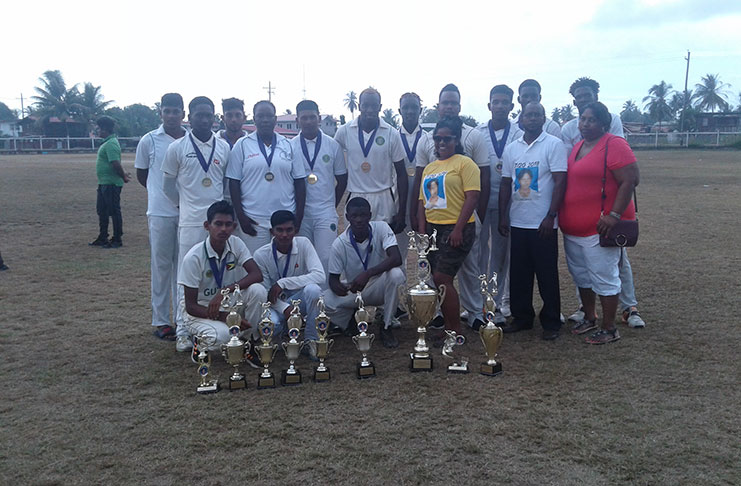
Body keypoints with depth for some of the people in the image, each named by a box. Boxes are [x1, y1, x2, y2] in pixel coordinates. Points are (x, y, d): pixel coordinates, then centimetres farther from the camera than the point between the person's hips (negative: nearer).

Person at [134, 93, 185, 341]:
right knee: (161, 266, 4)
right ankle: (161, 320, 14)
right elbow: (141, 174, 9)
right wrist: (162, 193, 6)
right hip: (161, 212, -2)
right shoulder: (149, 141, 0)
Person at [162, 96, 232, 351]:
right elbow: (168, 185, 7)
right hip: (190, 222, -2)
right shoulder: (177, 148, 0)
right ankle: (183, 330, 10)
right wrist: (187, 205, 8)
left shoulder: (224, 148, 7)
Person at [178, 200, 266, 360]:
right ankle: (201, 343, 2)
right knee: (221, 334, -36)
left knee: (258, 290, -25)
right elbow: (190, 306, -19)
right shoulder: (193, 257, -22)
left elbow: (257, 275, -20)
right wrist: (224, 317, -32)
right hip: (199, 309, -4)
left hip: (228, 303, 5)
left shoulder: (235, 244, -9)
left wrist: (226, 290, -34)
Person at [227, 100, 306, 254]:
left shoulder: (288, 145, 7)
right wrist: (240, 216, -5)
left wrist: (299, 216, 2)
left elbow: (299, 182, 8)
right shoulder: (242, 145, 3)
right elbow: (234, 182, 1)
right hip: (253, 220, -2)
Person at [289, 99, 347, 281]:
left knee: (326, 258, -9)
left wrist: (332, 204, 8)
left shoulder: (333, 145, 3)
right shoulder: (290, 147, 2)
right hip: (299, 213, 1)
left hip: (326, 213, -1)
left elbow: (342, 179, 11)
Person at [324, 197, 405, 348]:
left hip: (378, 287, 0)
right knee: (324, 301, -27)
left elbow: (396, 259, -29)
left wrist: (368, 274, -40)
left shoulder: (381, 228, -16)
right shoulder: (339, 243, -13)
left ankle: (386, 327, -12)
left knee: (395, 274, -34)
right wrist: (337, 287, -32)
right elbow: (333, 278, -6)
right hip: (352, 291, 1)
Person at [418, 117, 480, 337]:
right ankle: (448, 326, 20)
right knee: (439, 280, 8)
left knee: (442, 278, -12)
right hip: (433, 229, 7)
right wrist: (423, 230, 7)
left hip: (456, 230, -7)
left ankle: (456, 331, 0)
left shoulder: (464, 163, -4)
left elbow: (472, 197, -12)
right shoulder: (429, 168, 18)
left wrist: (458, 229, -18)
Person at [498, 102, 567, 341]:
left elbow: (560, 181, -9)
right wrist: (503, 216, 6)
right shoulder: (512, 148, 10)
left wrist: (551, 216, -16)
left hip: (543, 223, -4)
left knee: (547, 275, 3)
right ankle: (521, 318, 23)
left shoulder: (553, 144, -4)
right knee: (518, 274, 10)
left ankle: (551, 323, 14)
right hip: (517, 222, 4)